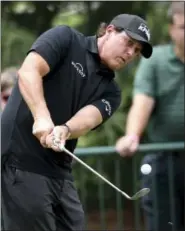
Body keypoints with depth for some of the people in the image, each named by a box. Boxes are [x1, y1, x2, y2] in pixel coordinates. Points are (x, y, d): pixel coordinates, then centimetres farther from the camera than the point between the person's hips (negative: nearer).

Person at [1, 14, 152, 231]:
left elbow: (88, 118, -7)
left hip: (59, 170, 7)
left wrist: (64, 130, -30)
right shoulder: (65, 38, 0)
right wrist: (42, 118, -31)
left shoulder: (110, 91, 14)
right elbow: (28, 71, -16)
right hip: (21, 158, -7)